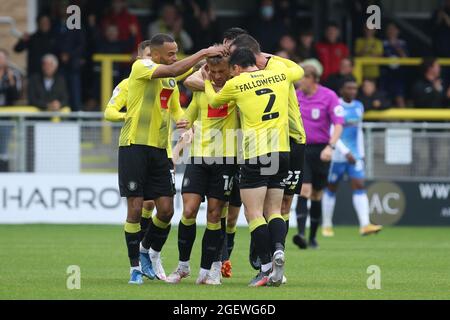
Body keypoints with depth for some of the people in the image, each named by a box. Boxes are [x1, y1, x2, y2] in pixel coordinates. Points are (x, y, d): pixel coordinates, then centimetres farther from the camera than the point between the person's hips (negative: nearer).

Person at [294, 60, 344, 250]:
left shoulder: (329, 96, -6)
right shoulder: (296, 96, 6)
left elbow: (338, 124, -11)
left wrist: (330, 146, -23)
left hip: (320, 150, -2)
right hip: (300, 149, 2)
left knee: (317, 195, 6)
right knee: (304, 191, -14)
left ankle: (313, 237, 17)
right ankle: (301, 233, -24)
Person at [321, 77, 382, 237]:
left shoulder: (359, 107, 11)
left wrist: (361, 153, 18)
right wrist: (346, 152, -23)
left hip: (354, 155, 5)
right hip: (337, 156, -5)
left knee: (359, 186, -9)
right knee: (331, 188, 7)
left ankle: (365, 225, -19)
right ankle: (327, 225, 21)